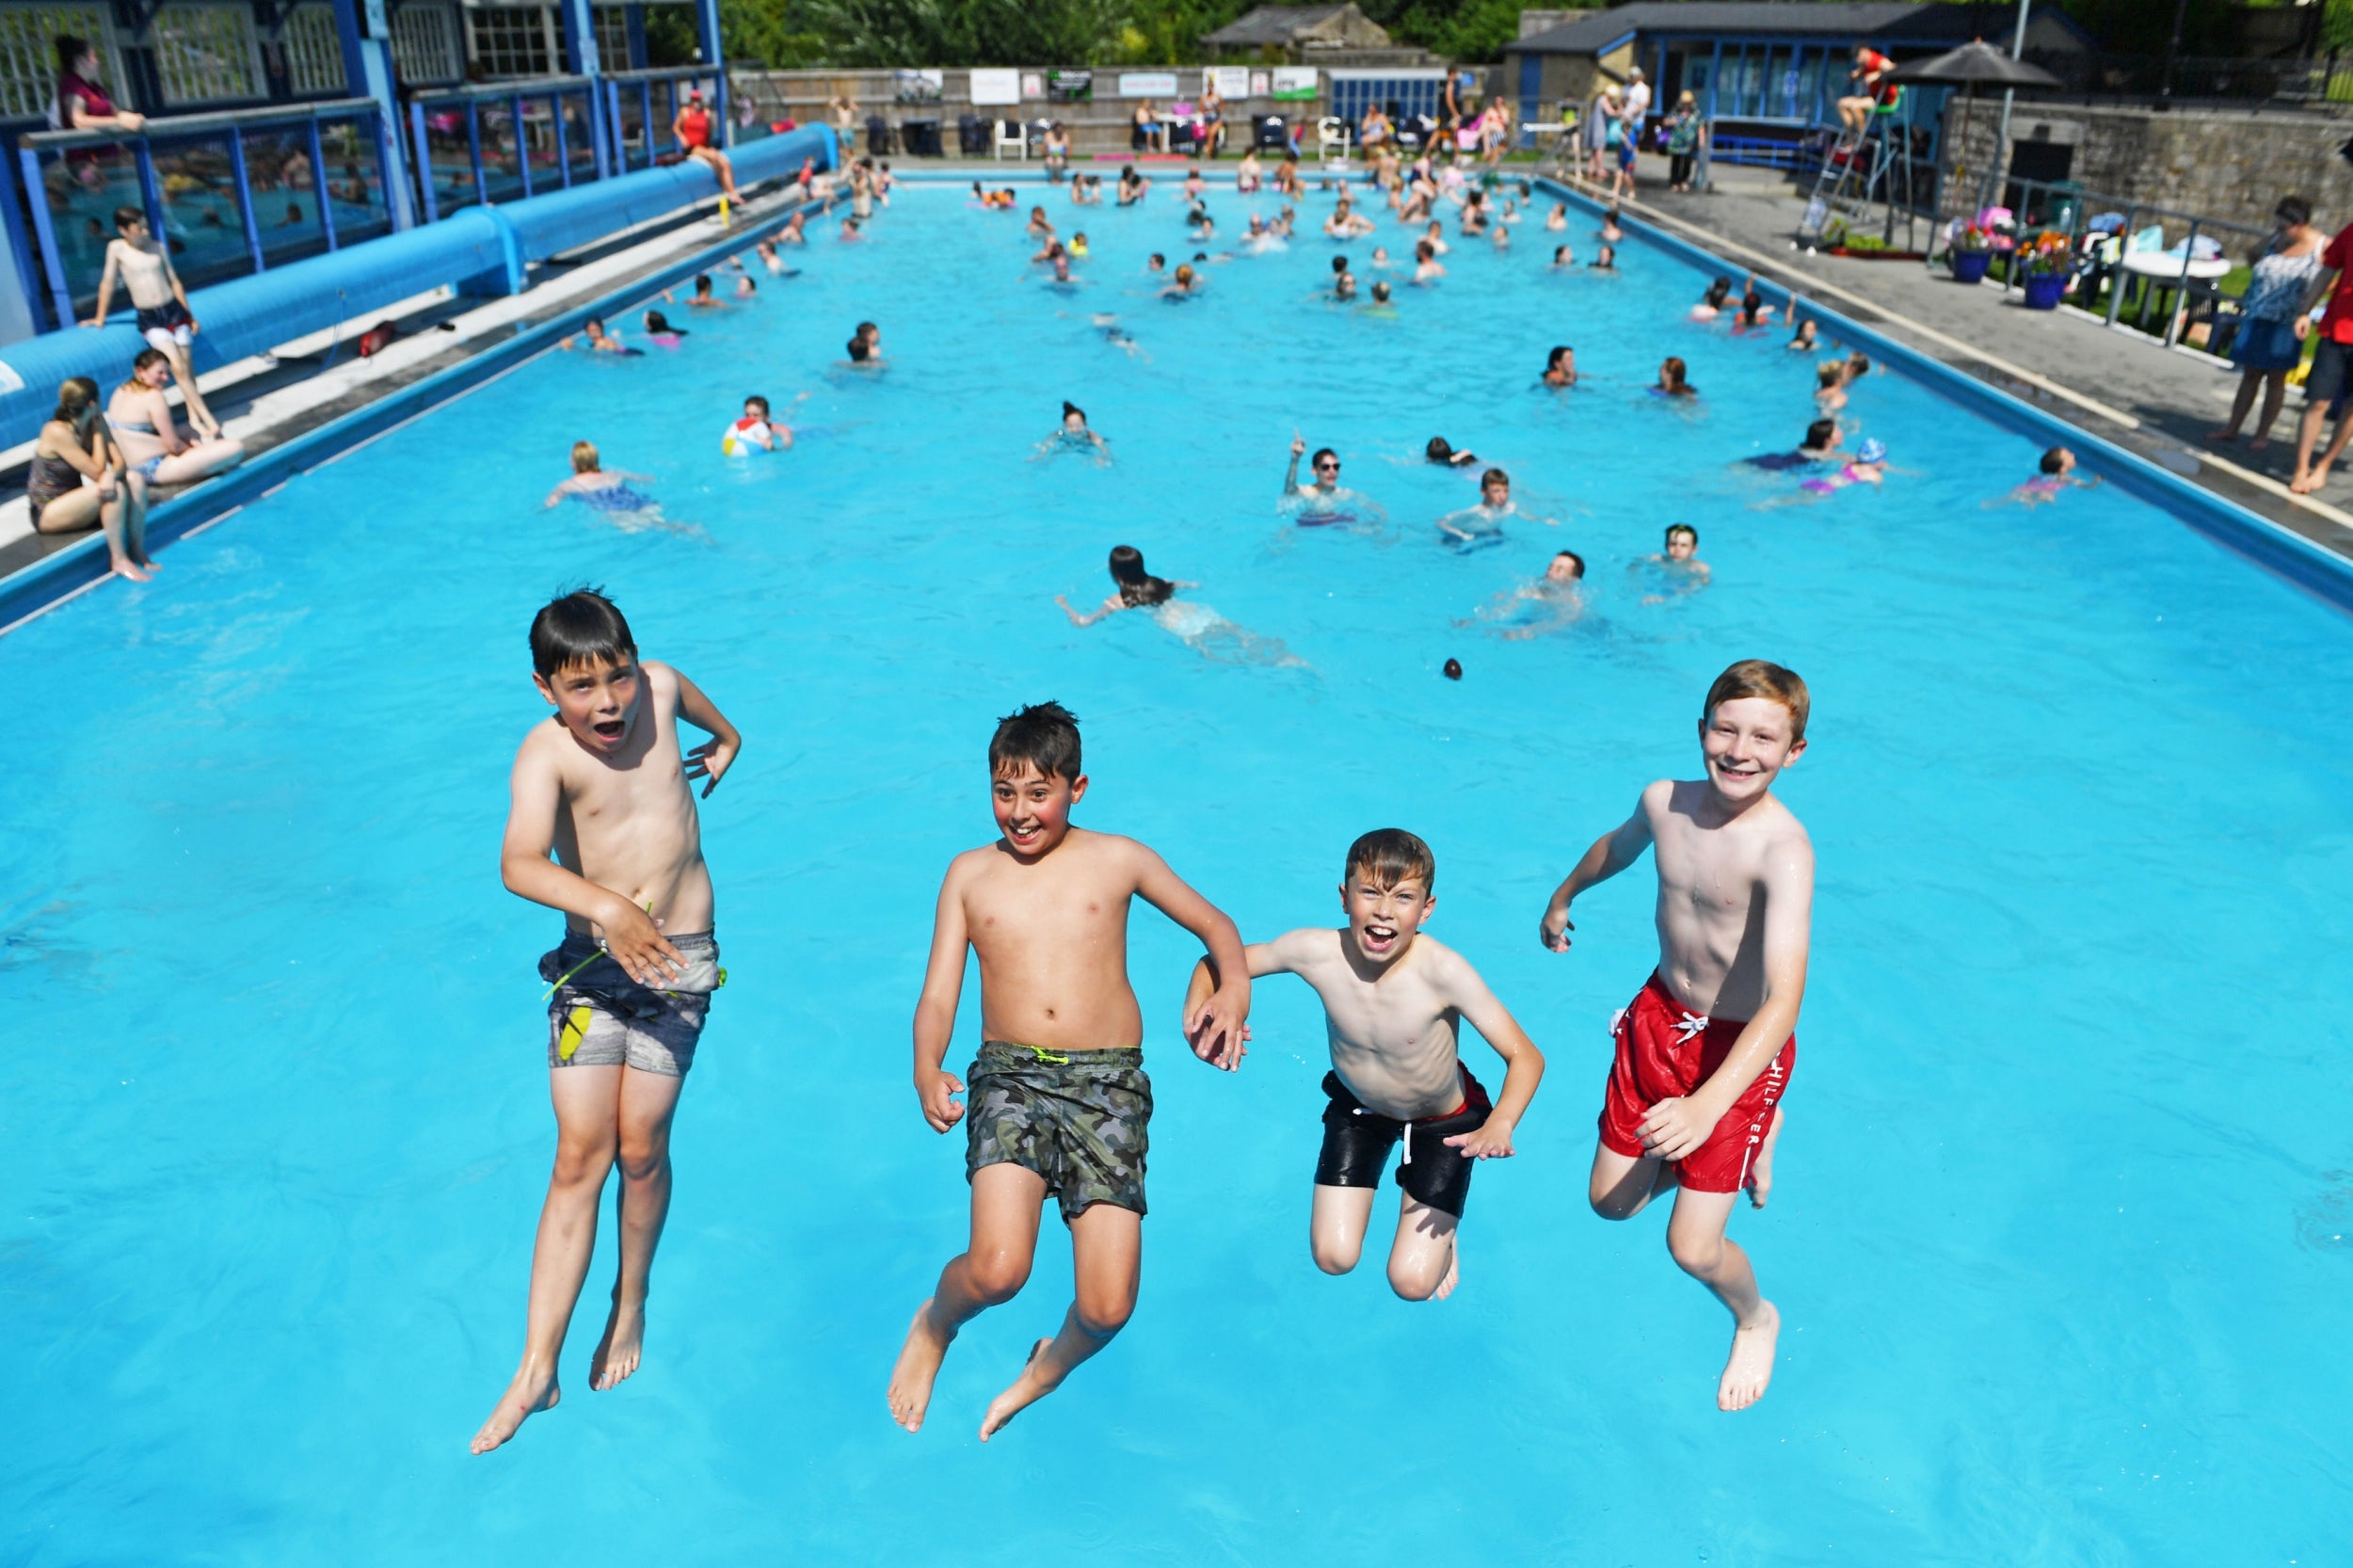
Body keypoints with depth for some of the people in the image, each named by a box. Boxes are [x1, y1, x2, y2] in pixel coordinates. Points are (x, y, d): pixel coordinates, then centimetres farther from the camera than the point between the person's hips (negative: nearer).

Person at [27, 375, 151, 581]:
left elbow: (120, 462, -8)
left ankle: (138, 553, -12)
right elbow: (97, 473, -23)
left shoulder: (93, 424, -1)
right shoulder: (58, 432, -24)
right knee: (115, 490, -30)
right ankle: (119, 560, -24)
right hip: (47, 513, -7)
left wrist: (112, 475, -32)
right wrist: (97, 432, -16)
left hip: (71, 501, 8)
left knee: (135, 480, -12)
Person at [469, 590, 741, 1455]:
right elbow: (519, 865, -32)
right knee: (579, 1155, -4)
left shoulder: (659, 688, -4)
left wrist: (725, 744, 41)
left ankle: (631, 1305, 27)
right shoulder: (546, 752, -15)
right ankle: (536, 1367, 3)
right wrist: (608, 909, -47)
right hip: (590, 961, -2)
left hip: (677, 960, 2)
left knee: (640, 1145, 2)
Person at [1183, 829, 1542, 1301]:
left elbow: (1526, 1056, -32)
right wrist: (1197, 1015, -35)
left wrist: (1499, 1126, -50)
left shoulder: (1442, 971, -37)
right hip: (1358, 1107, 2)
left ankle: (1439, 1226, 31)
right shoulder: (1316, 952, -30)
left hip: (1442, 1119, -2)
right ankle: (1362, 1183, 34)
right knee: (1333, 1259, 2)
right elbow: (1218, 962, -14)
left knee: (1412, 1283, -4)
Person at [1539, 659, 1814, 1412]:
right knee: (1611, 1201, 17)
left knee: (1692, 1247, -3)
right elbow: (1619, 845, 14)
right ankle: (1750, 1144, 42)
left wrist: (1709, 1105, -52)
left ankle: (1755, 1319, 34)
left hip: (1741, 1047, -6)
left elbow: (1785, 998, -40)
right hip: (1659, 1017, 6)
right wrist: (1563, 897, 32)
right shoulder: (1665, 801, -12)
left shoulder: (1784, 849, -31)